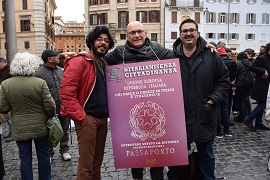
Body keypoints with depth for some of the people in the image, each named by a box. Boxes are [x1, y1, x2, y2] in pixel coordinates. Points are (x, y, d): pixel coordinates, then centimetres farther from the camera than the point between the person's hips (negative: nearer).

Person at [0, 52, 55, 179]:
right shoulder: (40, 83, -15)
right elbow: (50, 106, -13)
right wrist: (51, 116, 7)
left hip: (20, 129, 1)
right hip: (40, 127, -1)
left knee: (25, 159, 12)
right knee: (43, 156, 16)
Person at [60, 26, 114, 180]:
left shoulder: (105, 65, 15)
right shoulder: (79, 62, -10)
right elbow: (66, 93, -17)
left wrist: (109, 113, 10)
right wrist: (80, 117, -19)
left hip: (102, 119, 8)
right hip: (87, 118, -7)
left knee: (97, 162, 18)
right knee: (86, 165, -1)